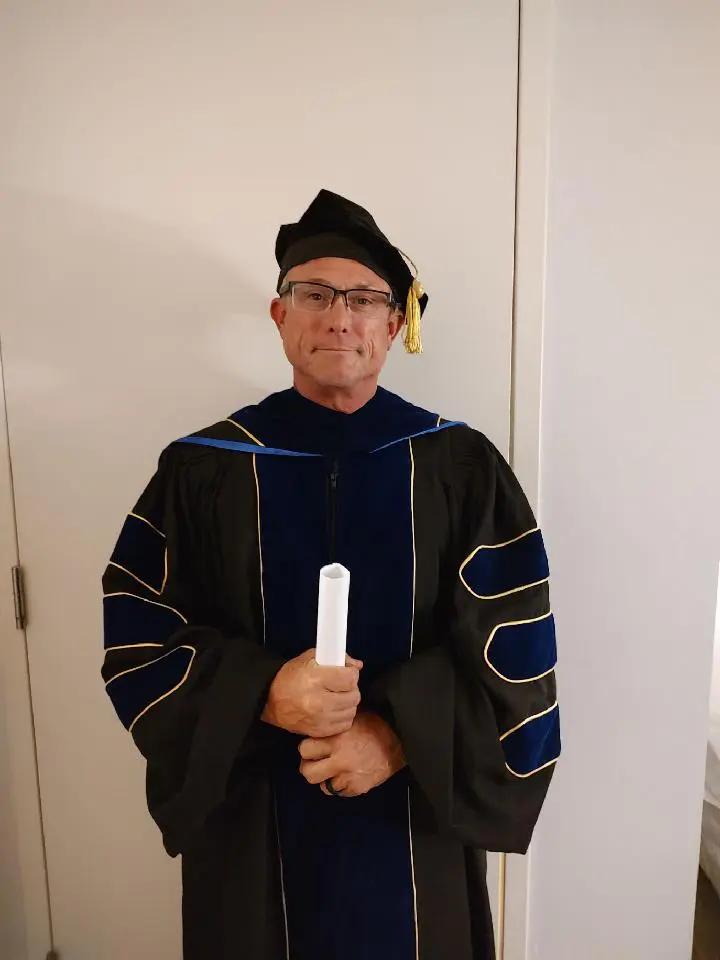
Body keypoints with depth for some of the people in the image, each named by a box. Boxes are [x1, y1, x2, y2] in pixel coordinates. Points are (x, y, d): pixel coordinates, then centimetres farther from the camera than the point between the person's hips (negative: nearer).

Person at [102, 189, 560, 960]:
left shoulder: (462, 465, -7)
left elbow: (514, 646, -8)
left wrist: (399, 737, -19)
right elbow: (135, 640, -5)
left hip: (416, 820, 0)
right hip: (251, 823, 1)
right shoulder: (200, 470, -6)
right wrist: (263, 696, -20)